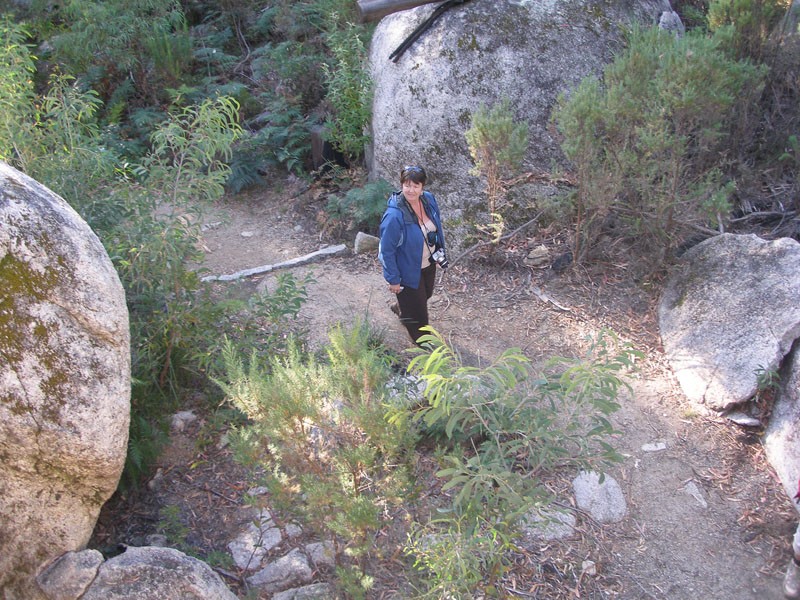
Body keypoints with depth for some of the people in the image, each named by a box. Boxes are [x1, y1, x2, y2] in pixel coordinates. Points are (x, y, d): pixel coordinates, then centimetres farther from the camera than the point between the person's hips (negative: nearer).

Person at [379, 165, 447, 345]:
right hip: (408, 269, -7)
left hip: (428, 263, 7)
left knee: (425, 295, 32)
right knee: (417, 309, 13)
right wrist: (393, 279, -18)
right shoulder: (394, 216, -34)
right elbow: (386, 250, -24)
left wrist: (439, 253, 13)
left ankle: (401, 309, 63)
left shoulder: (429, 200, -14)